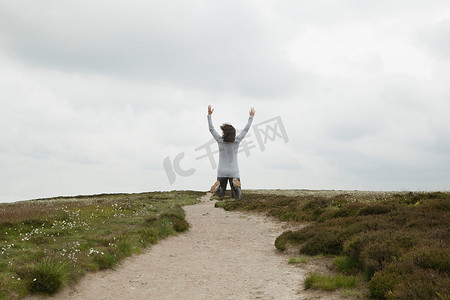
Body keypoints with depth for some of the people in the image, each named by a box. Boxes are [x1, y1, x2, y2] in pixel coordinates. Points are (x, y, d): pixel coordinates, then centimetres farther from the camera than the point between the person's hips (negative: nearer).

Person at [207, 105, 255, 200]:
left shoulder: (220, 141, -8)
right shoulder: (236, 141, -7)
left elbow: (211, 129, 2)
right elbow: (246, 130, 3)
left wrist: (209, 115, 9)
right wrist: (251, 117, 14)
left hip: (222, 172, 1)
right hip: (234, 172, 0)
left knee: (220, 196, 11)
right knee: (237, 197, 4)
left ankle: (218, 186, -23)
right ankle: (235, 184, -29)